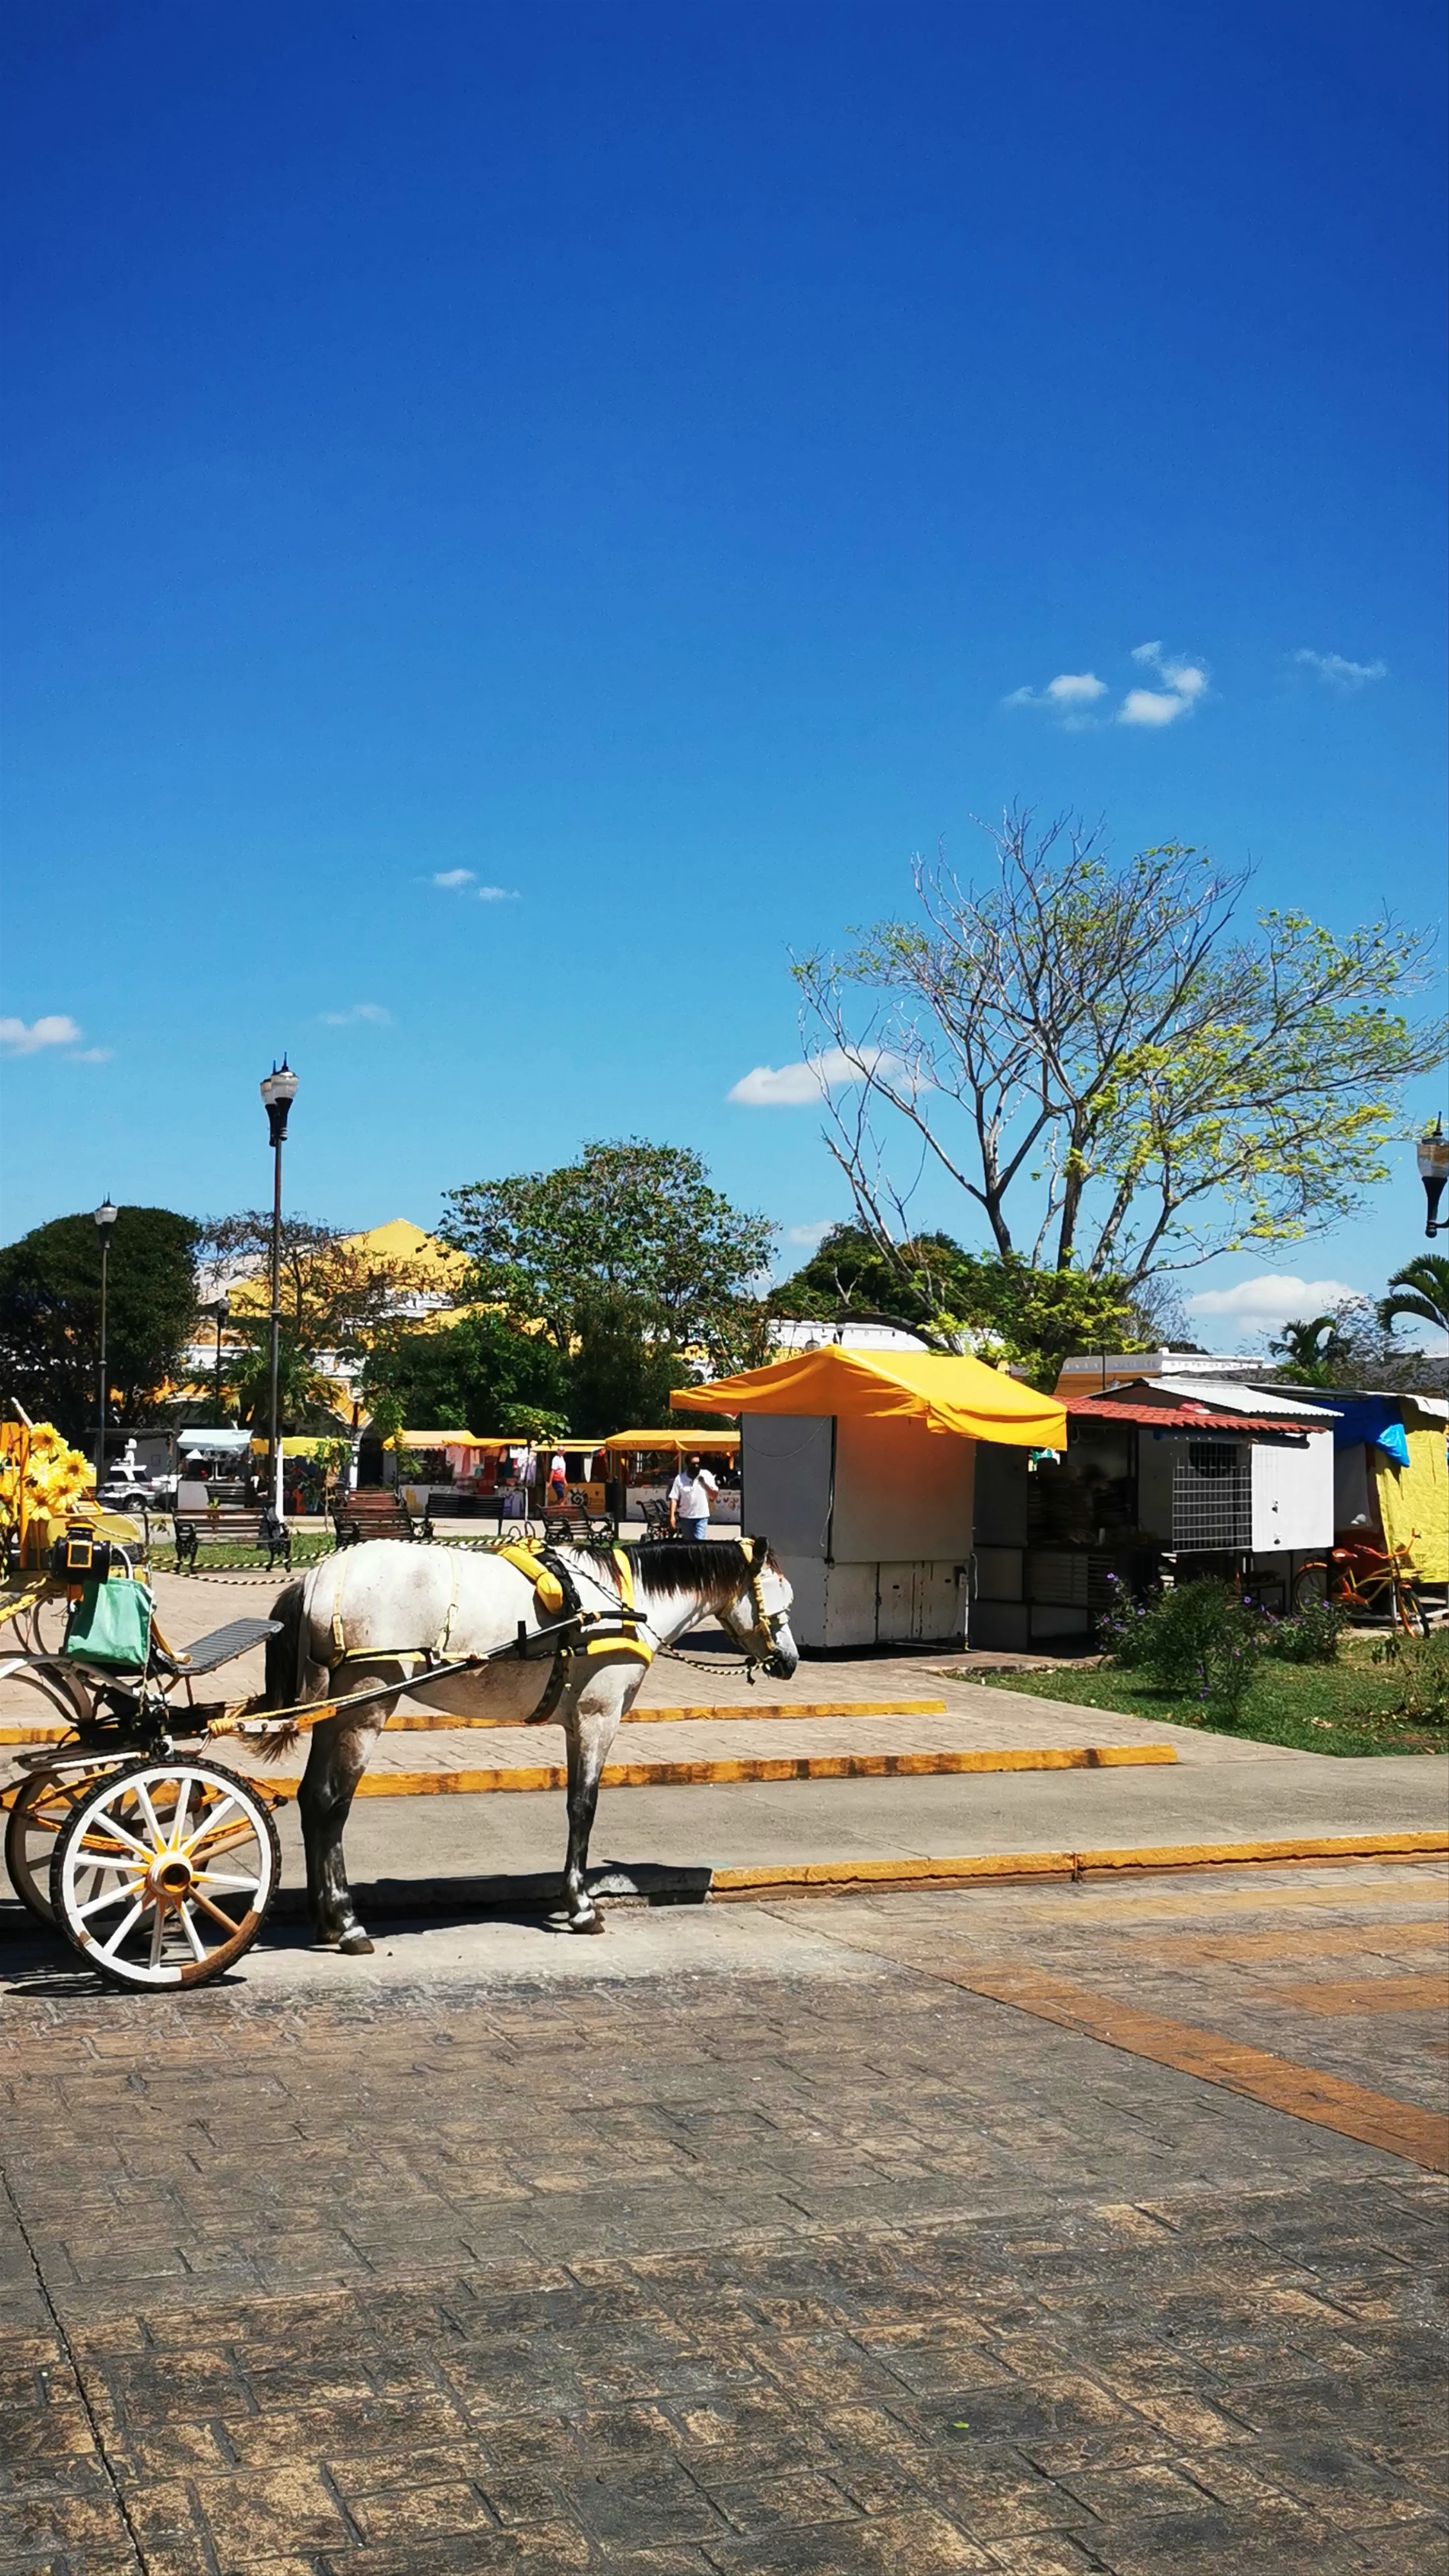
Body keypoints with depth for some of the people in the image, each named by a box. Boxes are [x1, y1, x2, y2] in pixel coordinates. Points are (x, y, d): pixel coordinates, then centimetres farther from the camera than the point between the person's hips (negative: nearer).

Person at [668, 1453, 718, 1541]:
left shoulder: (706, 1475, -1)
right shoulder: (680, 1479, -2)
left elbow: (715, 1494, 0)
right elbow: (674, 1499, -4)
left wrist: (705, 1484, -16)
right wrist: (672, 1516, -12)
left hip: (702, 1517, -1)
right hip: (686, 1517, 1)